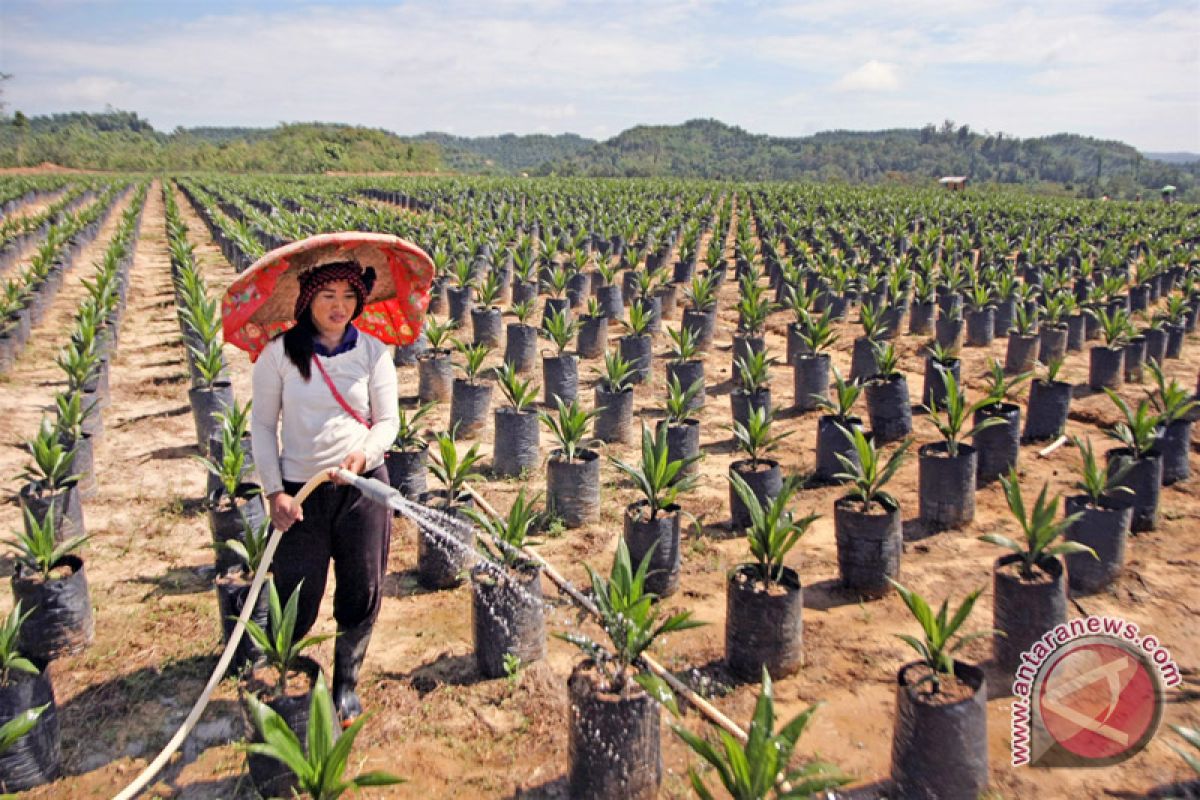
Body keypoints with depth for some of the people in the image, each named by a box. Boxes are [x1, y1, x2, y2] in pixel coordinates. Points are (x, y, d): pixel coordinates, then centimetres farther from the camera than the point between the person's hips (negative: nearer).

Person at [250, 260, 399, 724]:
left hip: (363, 486, 2)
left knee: (361, 594, 9)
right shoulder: (279, 354, -4)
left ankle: (346, 684, 32)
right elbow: (262, 425, 1)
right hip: (301, 492, -1)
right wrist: (274, 491, -7)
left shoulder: (373, 353, -1)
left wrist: (364, 453, -21)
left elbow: (387, 421, 1)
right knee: (296, 602, 1)